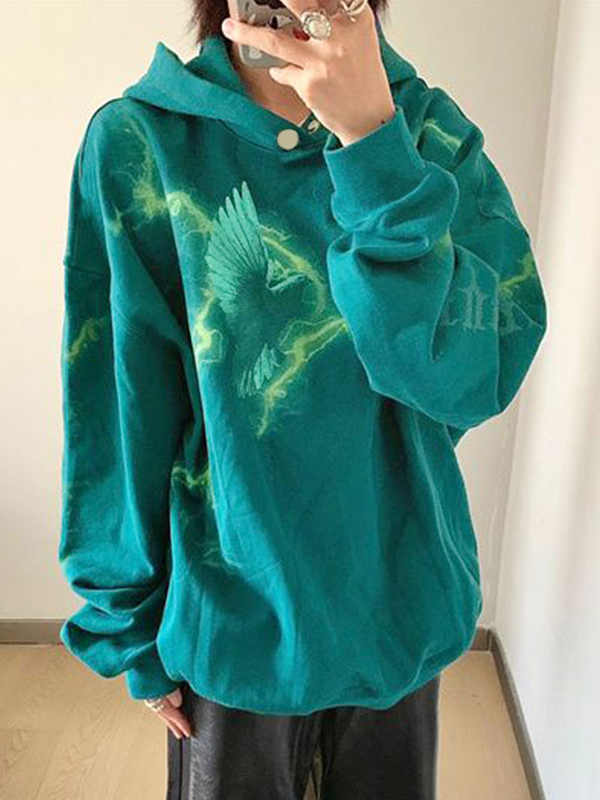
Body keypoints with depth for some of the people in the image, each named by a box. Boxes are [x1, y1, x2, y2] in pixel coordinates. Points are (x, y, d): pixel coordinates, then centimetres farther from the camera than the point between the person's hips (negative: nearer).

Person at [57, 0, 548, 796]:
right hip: (234, 616, -2)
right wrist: (132, 631, -1)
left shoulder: (432, 133, -8)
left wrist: (373, 141, -28)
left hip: (401, 604, 3)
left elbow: (479, 376, -20)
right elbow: (119, 415, -9)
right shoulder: (138, 141, -13)